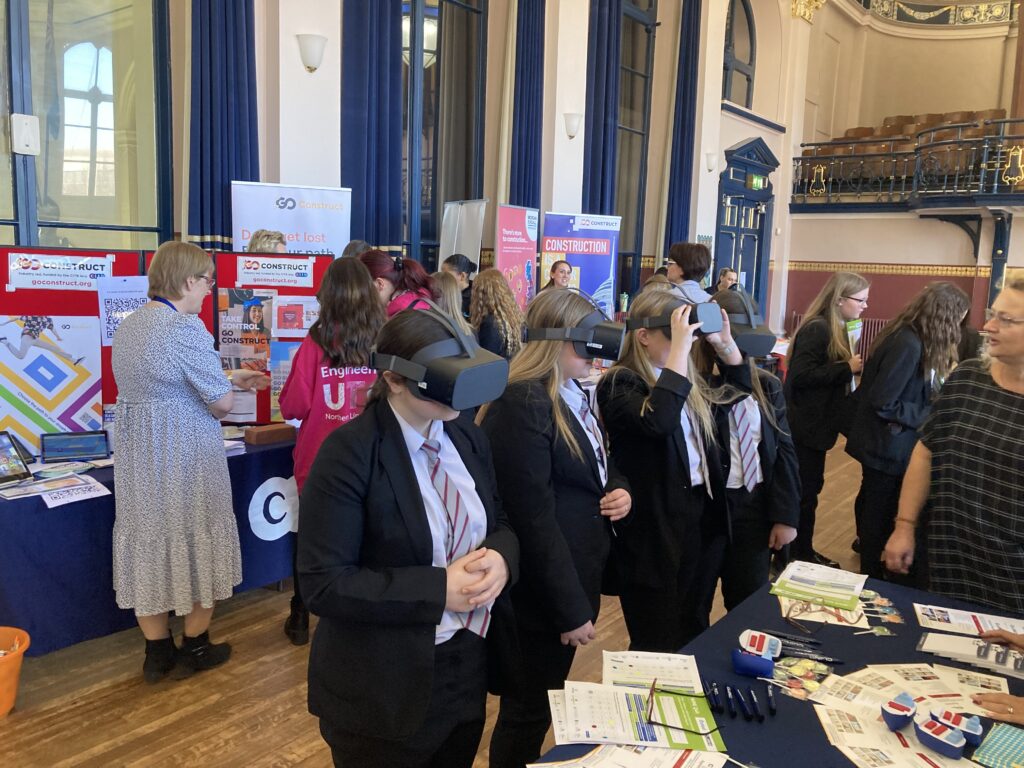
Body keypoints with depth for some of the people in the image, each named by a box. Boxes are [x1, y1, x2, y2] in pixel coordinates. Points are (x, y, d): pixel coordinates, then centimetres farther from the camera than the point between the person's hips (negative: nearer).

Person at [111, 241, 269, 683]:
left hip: (138, 458, 8)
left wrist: (232, 377, 21)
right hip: (185, 459, -8)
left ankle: (157, 654, 26)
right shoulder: (185, 328, -20)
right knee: (195, 544, 9)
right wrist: (230, 387, 5)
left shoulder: (129, 325, 8)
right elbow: (221, 402, -17)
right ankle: (194, 650, 24)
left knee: (147, 544, 13)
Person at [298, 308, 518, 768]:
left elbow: (500, 523, 11)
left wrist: (500, 557, -13)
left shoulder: (467, 437, 2)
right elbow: (324, 584, -21)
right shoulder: (349, 453, -19)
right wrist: (439, 590, -24)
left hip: (469, 666, 6)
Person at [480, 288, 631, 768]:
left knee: (546, 702, 24)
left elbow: (599, 465, 21)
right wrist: (570, 609, -19)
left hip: (579, 573, 9)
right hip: (543, 590, -9)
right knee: (528, 711, 11)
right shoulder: (521, 405, -23)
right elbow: (535, 520, -24)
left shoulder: (576, 394, 8)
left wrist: (620, 489, -3)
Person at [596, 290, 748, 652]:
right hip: (655, 527, -8)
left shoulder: (691, 382, 9)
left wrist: (726, 343, 6)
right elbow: (657, 422, -33)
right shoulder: (619, 385, -15)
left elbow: (740, 392, 22)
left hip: (704, 515, 8)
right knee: (658, 648, 6)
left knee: (695, 636, 22)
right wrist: (679, 349, -30)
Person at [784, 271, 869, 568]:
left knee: (807, 488, 16)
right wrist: (847, 368, -23)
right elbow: (801, 375, -25)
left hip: (816, 422, 10)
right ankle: (794, 555, 10)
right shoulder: (817, 329, -18)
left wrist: (853, 365, 1)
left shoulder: (835, 330, 12)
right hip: (806, 424, -10)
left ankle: (801, 551, 26)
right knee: (803, 490, -2)